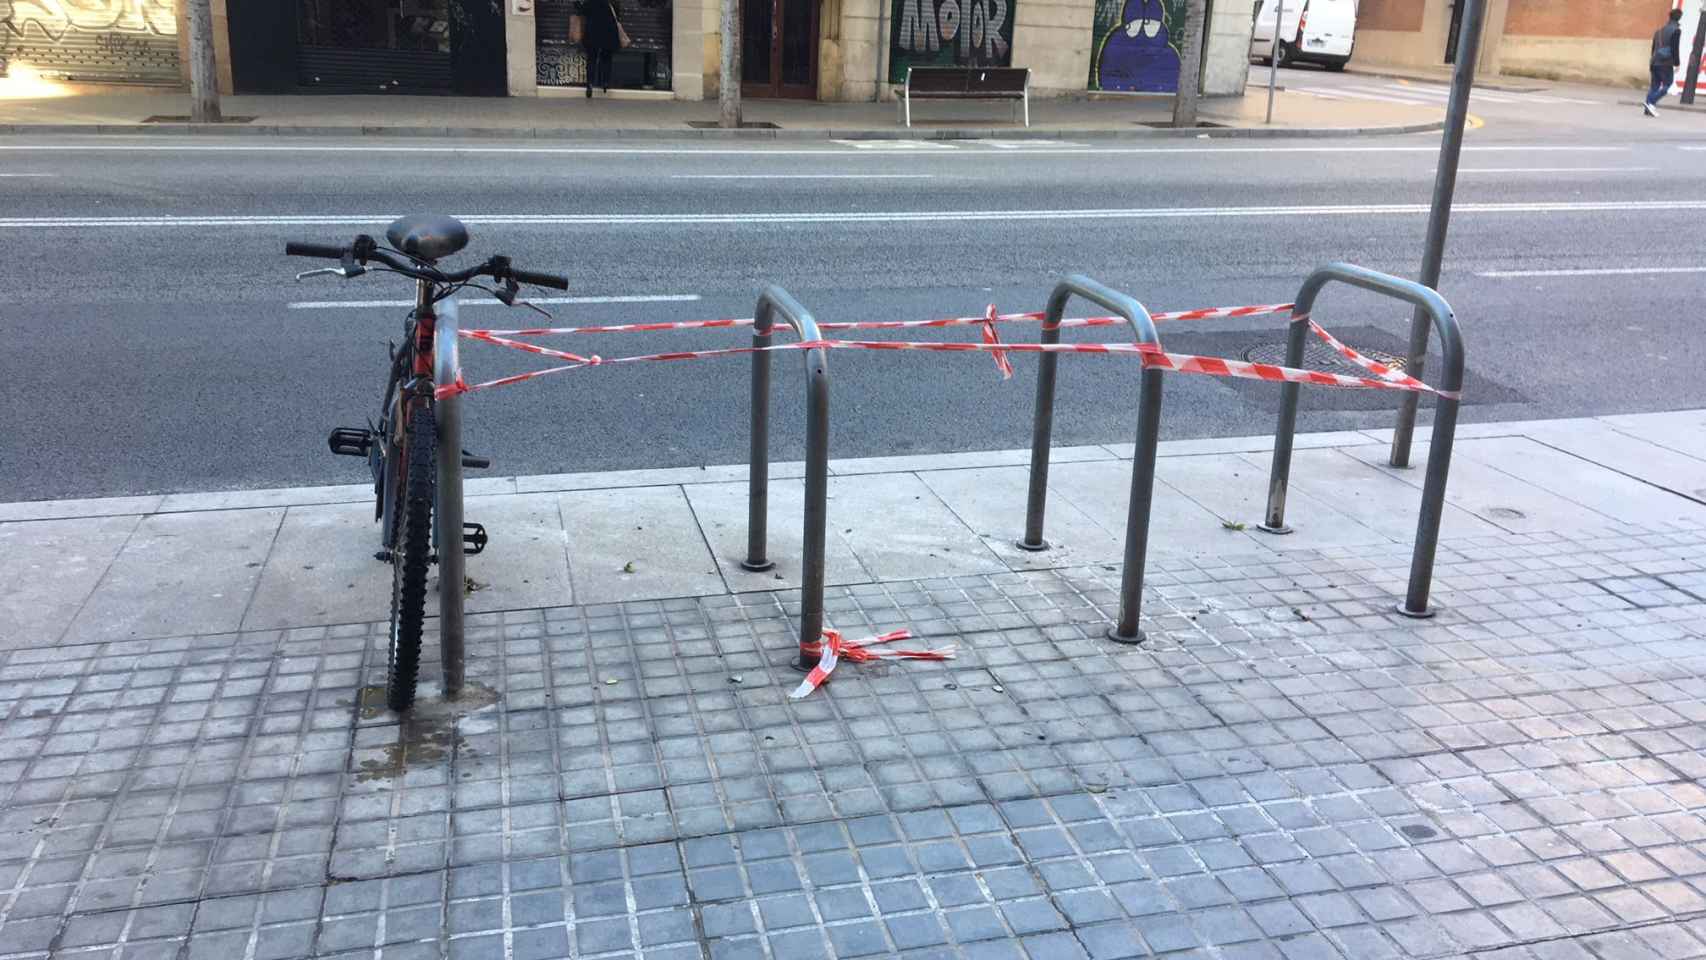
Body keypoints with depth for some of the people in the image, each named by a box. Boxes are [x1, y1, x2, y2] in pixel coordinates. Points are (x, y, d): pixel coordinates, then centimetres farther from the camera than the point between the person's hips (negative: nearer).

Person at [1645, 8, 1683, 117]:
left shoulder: (1660, 30, 15)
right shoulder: (1676, 30, -7)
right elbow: (1675, 49, -11)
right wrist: (1677, 64, -6)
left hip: (1655, 62, 7)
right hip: (1666, 63, -7)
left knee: (1655, 86, 10)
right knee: (1667, 85, -1)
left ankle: (1648, 108, 2)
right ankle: (1651, 103, -17)